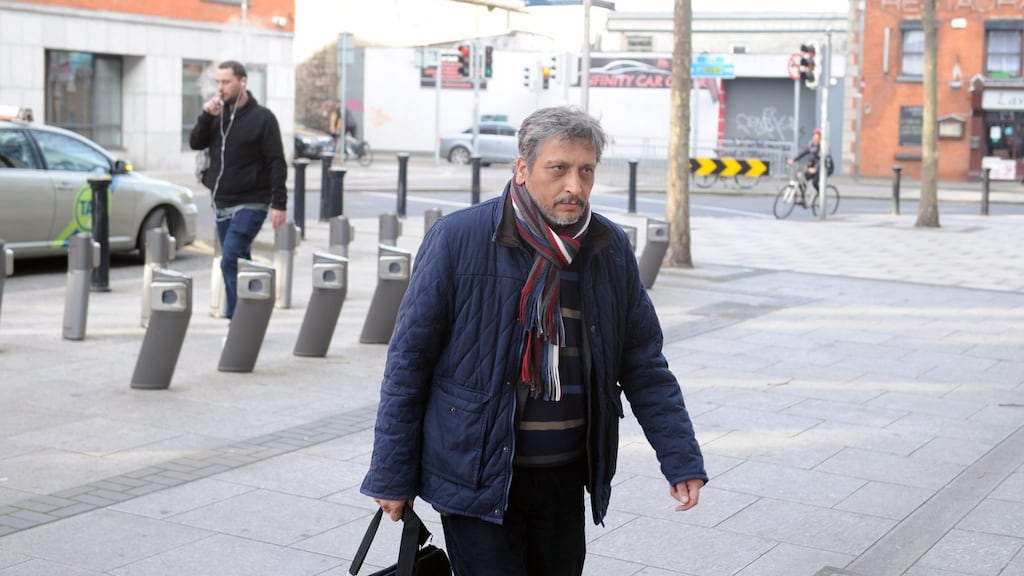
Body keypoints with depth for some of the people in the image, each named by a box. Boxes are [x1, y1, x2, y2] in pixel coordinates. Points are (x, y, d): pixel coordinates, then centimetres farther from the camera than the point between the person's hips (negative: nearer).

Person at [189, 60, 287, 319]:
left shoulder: (262, 118, -7)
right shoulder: (217, 114, 9)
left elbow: (276, 163, -9)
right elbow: (196, 143, 3)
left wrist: (279, 203, -15)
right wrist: (206, 117, -13)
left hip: (250, 204, -6)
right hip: (222, 204, 6)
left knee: (230, 261, -18)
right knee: (238, 264, 11)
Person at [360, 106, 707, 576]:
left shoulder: (611, 249, 2)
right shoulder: (458, 239, -11)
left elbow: (645, 365, 8)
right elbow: (409, 360, -6)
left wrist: (682, 460, 0)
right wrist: (392, 476, -5)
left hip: (565, 478, 5)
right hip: (476, 479, -4)